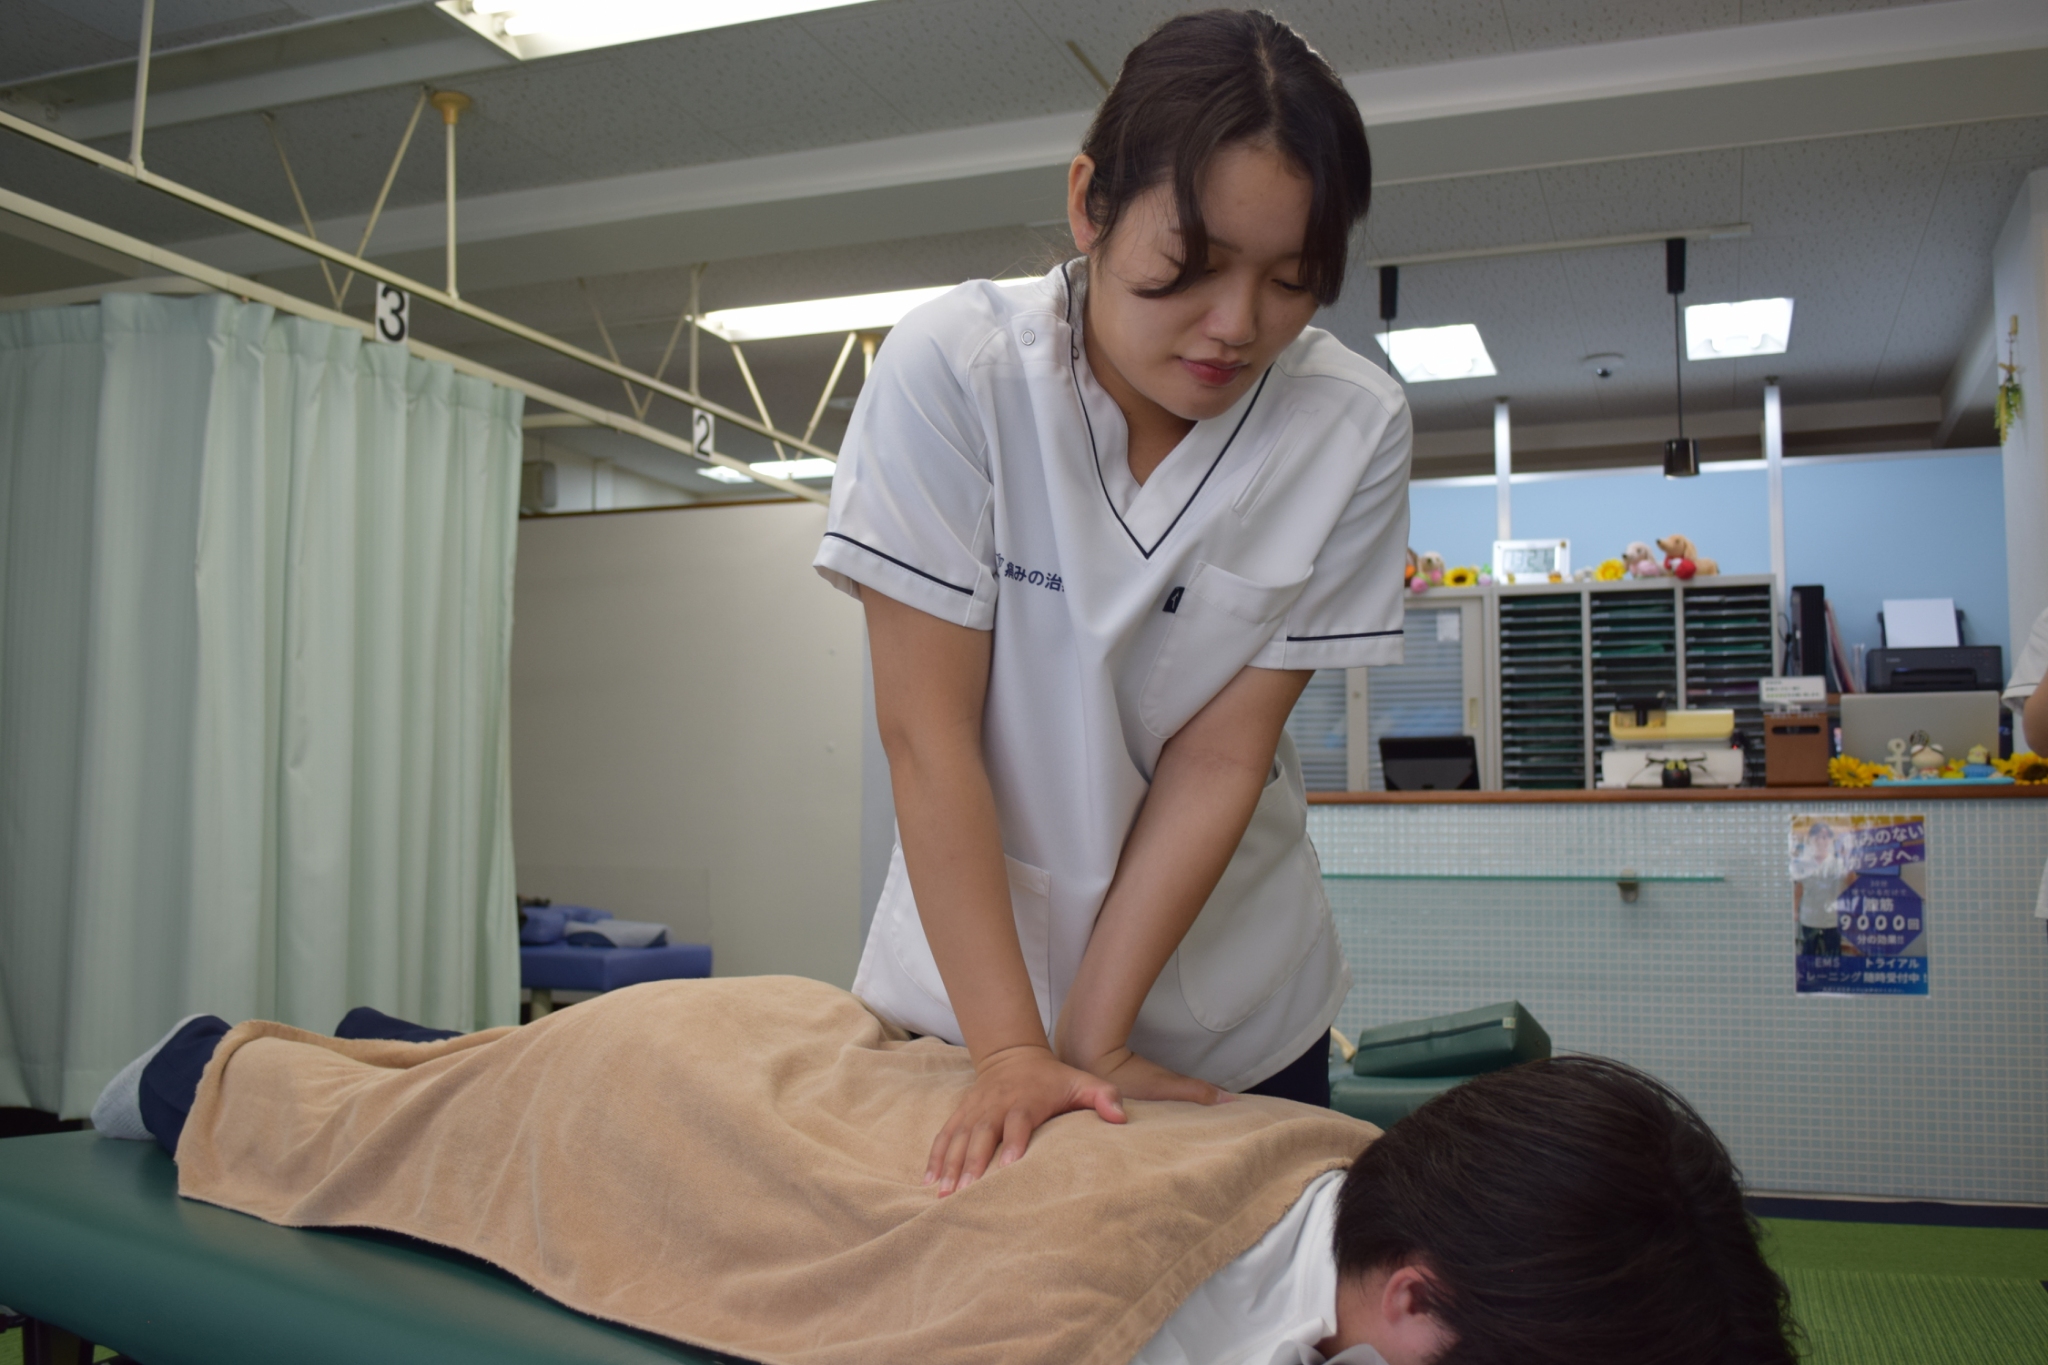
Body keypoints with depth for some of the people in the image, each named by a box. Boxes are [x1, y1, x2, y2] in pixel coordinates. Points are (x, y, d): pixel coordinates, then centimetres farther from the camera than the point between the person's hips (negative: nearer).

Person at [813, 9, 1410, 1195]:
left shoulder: (1353, 429, -15)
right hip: (969, 975, -1)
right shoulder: (951, 371, -19)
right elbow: (926, 729, -18)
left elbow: (1219, 757, -14)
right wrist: (1010, 1049, -21)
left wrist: (1087, 1039, -16)